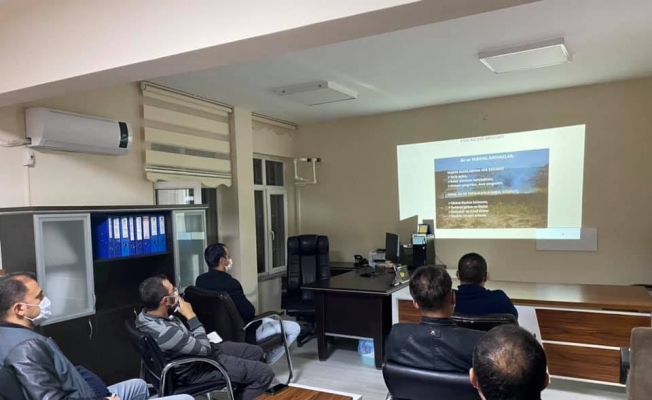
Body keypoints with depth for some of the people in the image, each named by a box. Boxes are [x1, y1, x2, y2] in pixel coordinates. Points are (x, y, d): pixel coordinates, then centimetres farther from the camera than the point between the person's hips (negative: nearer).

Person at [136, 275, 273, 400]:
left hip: (193, 352, 9)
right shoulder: (166, 332, -38)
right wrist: (191, 316, -21)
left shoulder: (146, 314, -8)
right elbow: (205, 349, -24)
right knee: (264, 373, -7)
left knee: (255, 352, 16)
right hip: (196, 369, -9)